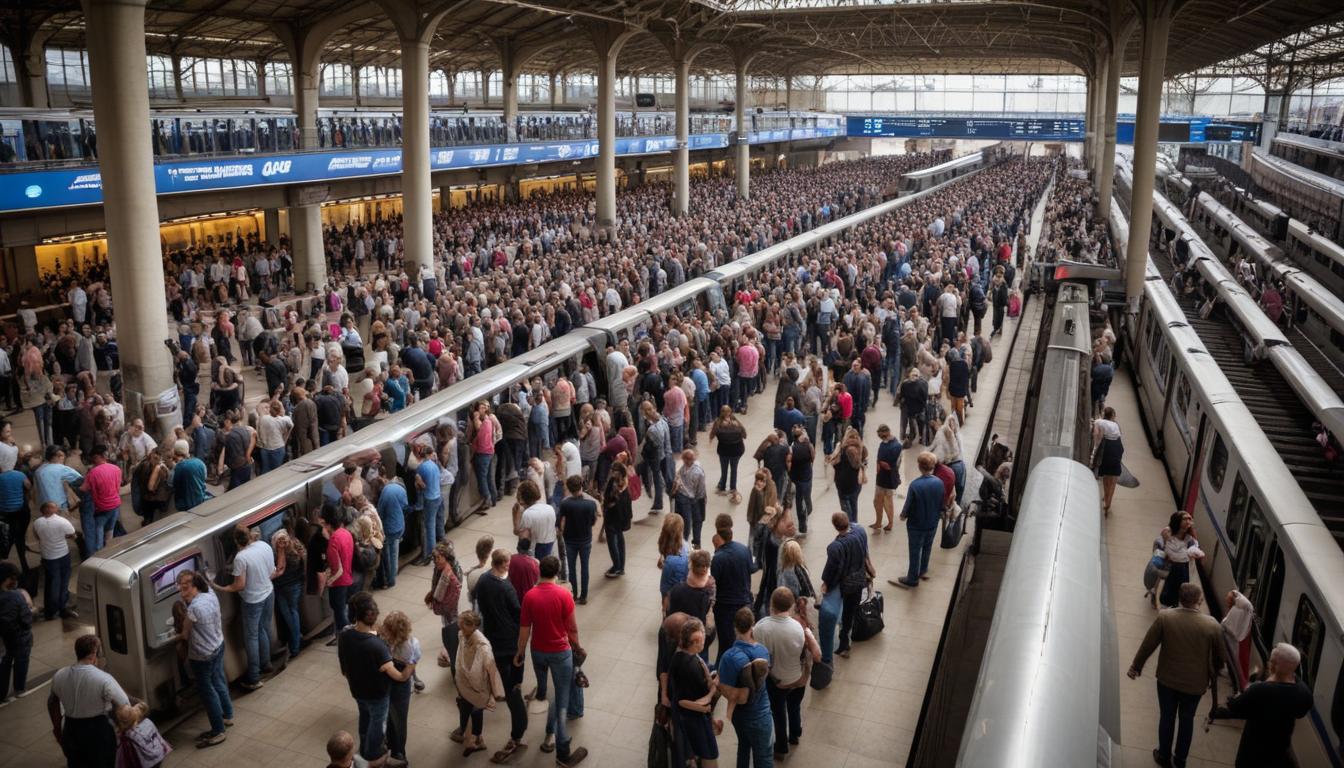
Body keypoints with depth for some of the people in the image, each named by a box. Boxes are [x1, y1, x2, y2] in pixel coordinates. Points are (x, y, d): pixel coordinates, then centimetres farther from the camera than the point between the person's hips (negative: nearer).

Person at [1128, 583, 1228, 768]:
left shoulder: (1164, 617, -18)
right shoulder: (1211, 624, -18)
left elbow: (1147, 645, -9)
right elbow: (1220, 656, -4)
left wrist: (1135, 667, 7)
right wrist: (1210, 672, 18)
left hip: (1167, 678, 0)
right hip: (1195, 682, 0)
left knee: (1167, 717, 19)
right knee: (1187, 720, 20)